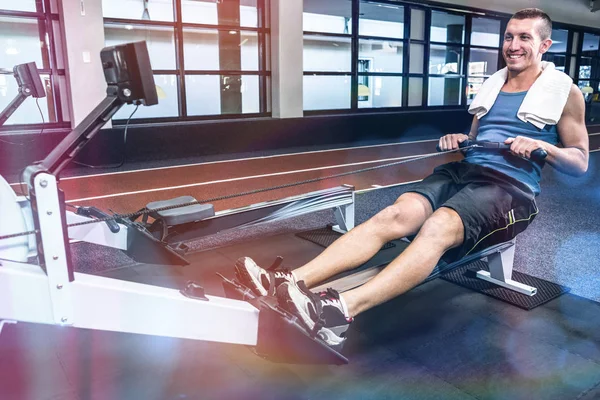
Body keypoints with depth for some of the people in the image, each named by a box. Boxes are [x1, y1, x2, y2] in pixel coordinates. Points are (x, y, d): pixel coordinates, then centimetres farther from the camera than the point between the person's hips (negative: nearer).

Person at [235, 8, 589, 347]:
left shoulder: (562, 92, 7)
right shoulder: (491, 86, 22)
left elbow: (580, 162, 6)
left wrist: (540, 145, -13)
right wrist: (458, 140, 7)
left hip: (511, 188, -4)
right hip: (462, 171, 5)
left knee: (438, 226, -37)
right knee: (394, 215, -25)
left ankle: (344, 309, -55)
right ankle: (290, 282, -40)